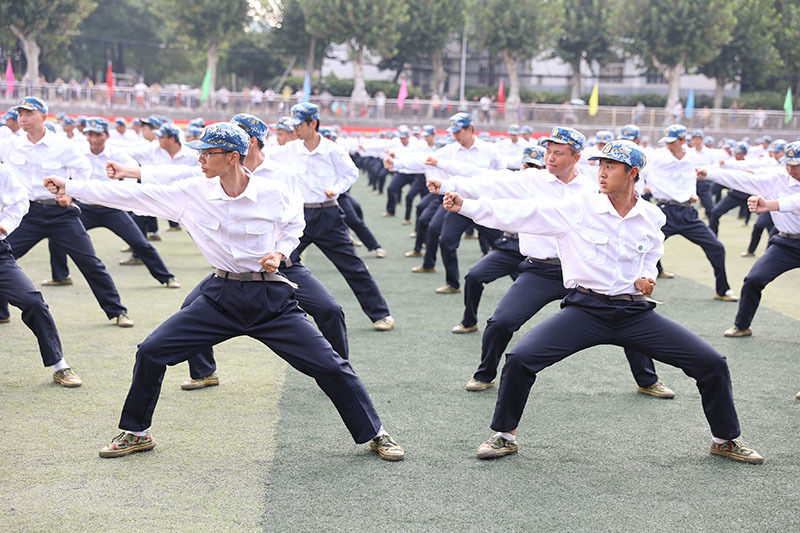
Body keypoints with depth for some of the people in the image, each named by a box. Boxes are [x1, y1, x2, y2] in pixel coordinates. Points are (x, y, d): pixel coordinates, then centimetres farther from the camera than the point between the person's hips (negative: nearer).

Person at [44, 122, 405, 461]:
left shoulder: (273, 193, -10)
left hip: (272, 298, -2)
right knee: (151, 352, -6)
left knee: (329, 366, -7)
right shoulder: (192, 193, -6)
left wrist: (280, 253, -8)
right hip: (221, 297, 2)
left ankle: (375, 435, 12)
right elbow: (135, 195, -6)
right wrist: (70, 188, -9)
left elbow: (294, 225, 11)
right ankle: (136, 433, 15)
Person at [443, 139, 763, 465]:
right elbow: (522, 214, -8)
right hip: (585, 311, -2)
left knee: (712, 364, -5)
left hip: (636, 313, 2)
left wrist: (647, 277, 1)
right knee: (520, 359, -22)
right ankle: (505, 436, 3)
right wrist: (465, 206, -15)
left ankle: (725, 439, 20)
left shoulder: (652, 218, 4)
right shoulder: (578, 208, -4)